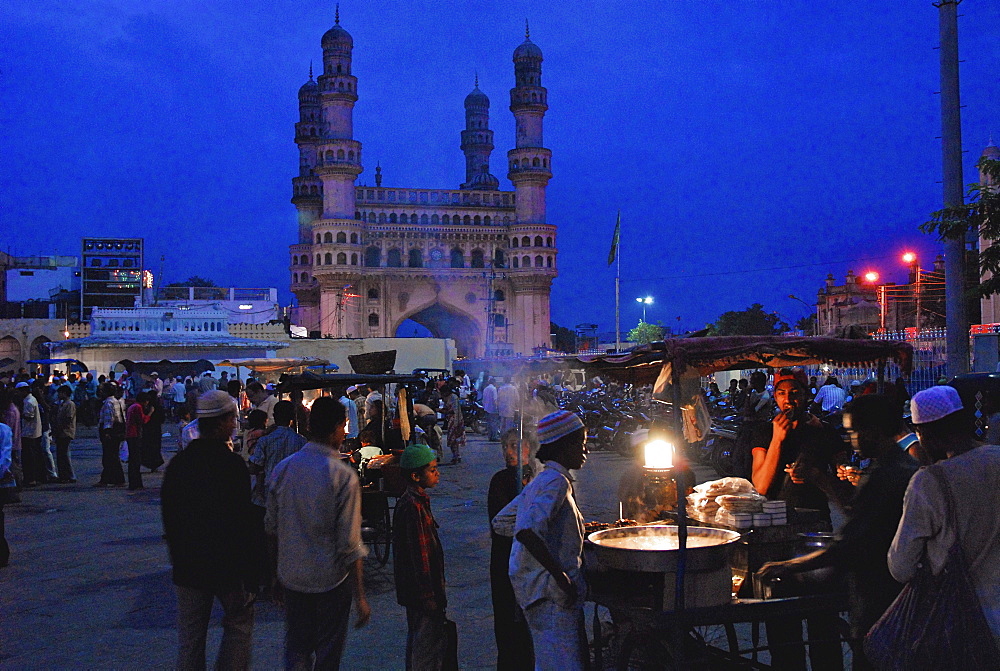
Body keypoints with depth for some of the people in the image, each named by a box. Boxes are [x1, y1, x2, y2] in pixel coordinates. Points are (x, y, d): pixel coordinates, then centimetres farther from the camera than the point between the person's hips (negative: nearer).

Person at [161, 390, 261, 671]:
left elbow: (168, 517, 8)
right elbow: (244, 523, -18)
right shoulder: (233, 464, -17)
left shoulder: (178, 462, 0)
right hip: (229, 563, -5)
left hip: (187, 564, 5)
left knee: (190, 635, 13)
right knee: (239, 624, 14)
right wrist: (253, 571, -10)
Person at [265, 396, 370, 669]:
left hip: (291, 575, 4)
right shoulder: (343, 477, -18)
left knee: (296, 649, 17)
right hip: (331, 580, -4)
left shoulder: (283, 469, -2)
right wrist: (360, 597, -9)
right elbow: (350, 544, -17)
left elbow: (271, 527, 7)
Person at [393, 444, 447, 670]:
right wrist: (428, 595, -20)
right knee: (430, 642, -2)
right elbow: (419, 554, -23)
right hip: (421, 588, -10)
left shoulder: (411, 501, 10)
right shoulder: (414, 506, -22)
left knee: (417, 638, 20)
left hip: (412, 588, 10)